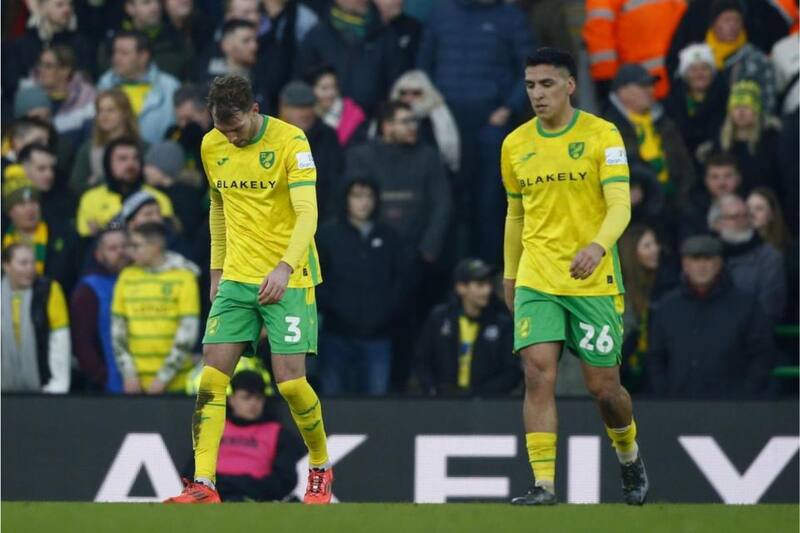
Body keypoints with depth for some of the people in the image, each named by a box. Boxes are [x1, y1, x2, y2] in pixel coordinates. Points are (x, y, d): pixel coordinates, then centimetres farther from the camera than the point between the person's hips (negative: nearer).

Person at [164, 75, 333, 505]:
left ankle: (320, 468, 16)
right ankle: (203, 485, -8)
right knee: (211, 379, -7)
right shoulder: (212, 147, 4)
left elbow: (308, 214, -22)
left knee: (290, 381, -10)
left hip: (287, 279, -5)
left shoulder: (290, 142, -14)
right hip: (236, 277, 5)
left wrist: (285, 267, -35)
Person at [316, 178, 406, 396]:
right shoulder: (327, 235, 5)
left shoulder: (388, 237, 10)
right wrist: (330, 307, -9)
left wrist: (387, 309, -3)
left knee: (376, 397, -4)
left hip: (377, 335, 1)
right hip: (337, 334, -1)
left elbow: (400, 279, 11)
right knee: (333, 399, -1)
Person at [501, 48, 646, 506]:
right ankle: (544, 485, -16)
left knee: (603, 386, 3)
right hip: (536, 280, 3)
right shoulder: (516, 144, 8)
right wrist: (510, 274, 20)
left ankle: (630, 458, 33)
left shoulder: (602, 135, -5)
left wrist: (598, 246, -33)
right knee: (538, 373, -15)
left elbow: (620, 205, -14)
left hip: (594, 280, -3)